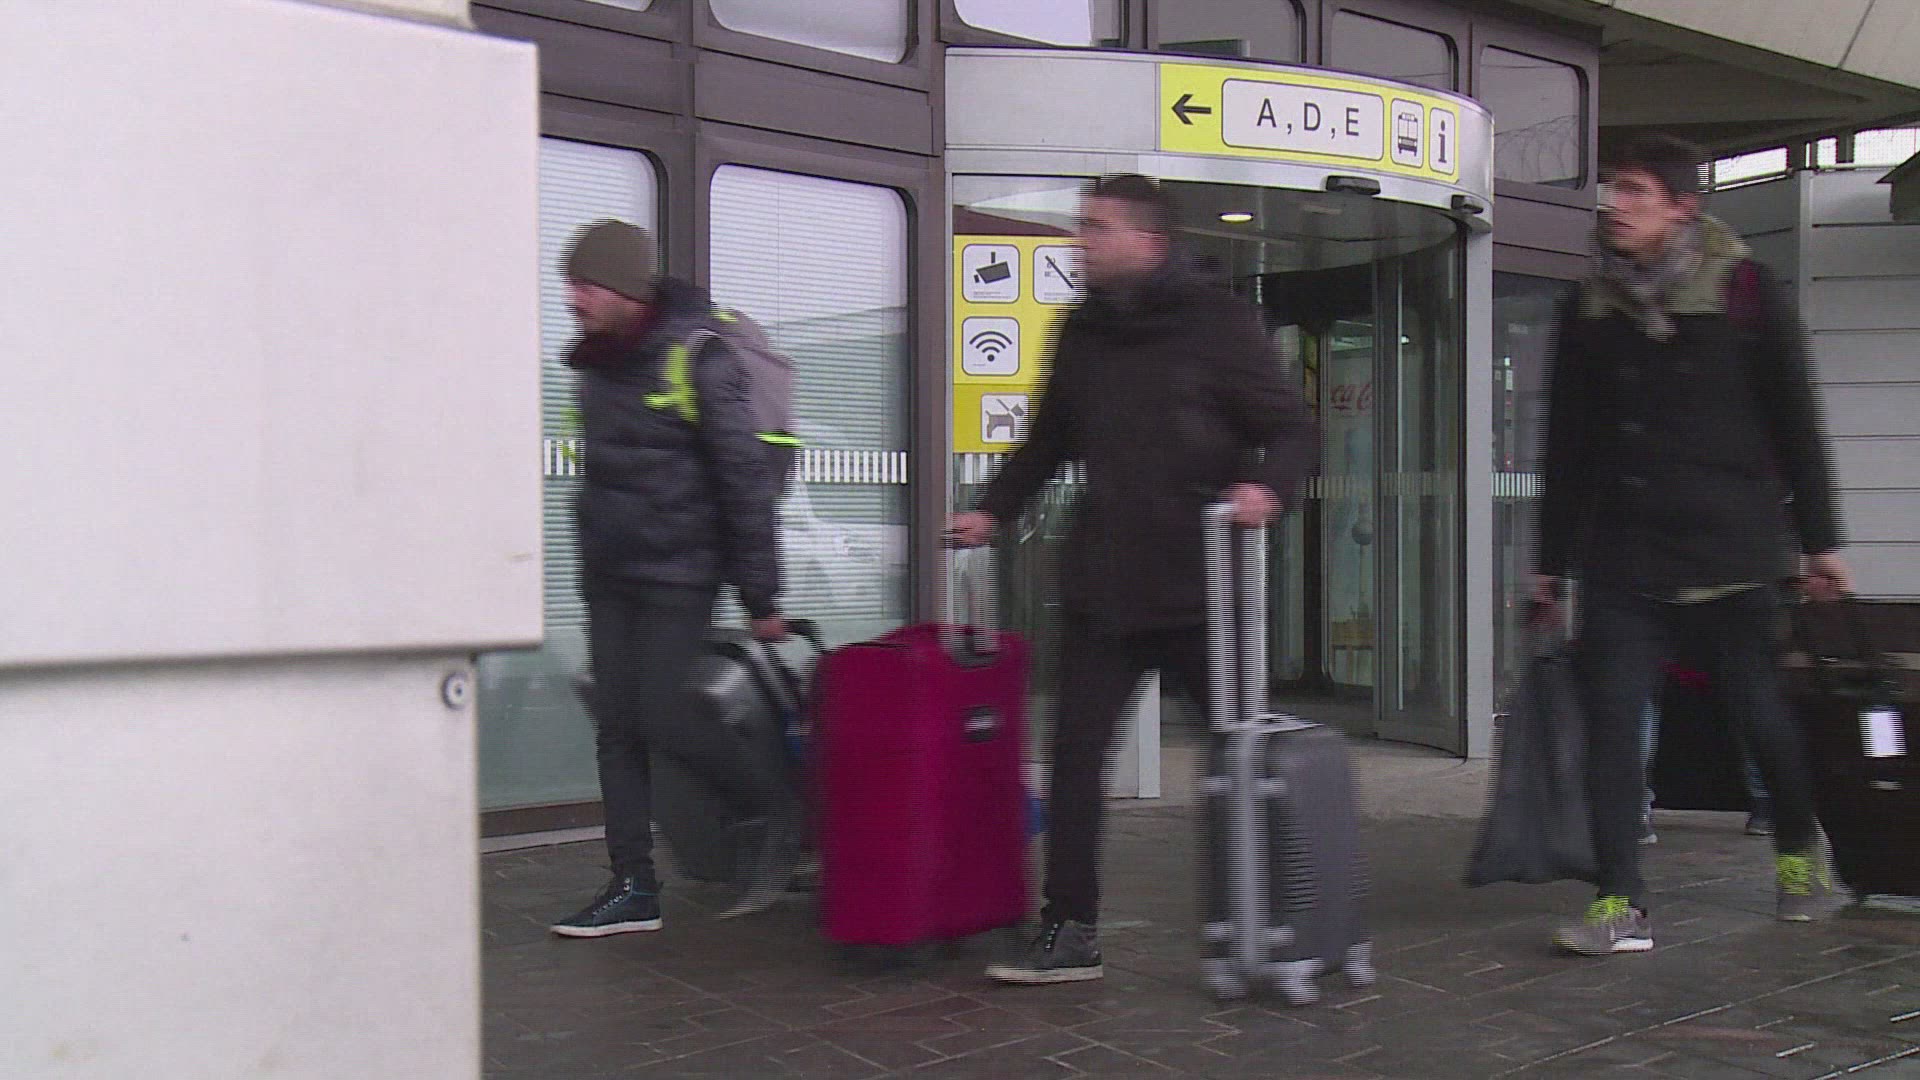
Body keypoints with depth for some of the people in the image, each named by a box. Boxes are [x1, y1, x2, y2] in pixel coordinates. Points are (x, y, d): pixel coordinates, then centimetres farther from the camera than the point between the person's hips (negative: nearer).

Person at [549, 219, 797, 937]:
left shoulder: (696, 359, -13)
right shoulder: (596, 362, 9)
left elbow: (746, 480, -12)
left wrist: (761, 596, -12)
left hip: (677, 573, -7)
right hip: (607, 573, 7)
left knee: (660, 716, -12)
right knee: (615, 724, 4)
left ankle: (766, 817, 12)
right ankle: (634, 888, 11)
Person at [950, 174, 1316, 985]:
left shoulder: (1215, 320, -3)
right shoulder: (1082, 332, 13)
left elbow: (1291, 430, -4)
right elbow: (1049, 442, 24)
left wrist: (1267, 487, -24)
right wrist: (992, 510, 13)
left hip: (1198, 584, -5)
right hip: (1101, 584, 5)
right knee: (1075, 754, 3)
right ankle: (1069, 930, 12)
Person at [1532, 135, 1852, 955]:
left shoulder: (1746, 293, 2)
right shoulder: (1590, 308, 10)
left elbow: (1795, 424, 5)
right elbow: (1566, 444, 13)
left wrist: (1819, 541, 4)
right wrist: (1551, 560, 12)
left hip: (1727, 550, -2)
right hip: (1621, 557, 2)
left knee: (1760, 712, 9)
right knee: (1610, 719, -7)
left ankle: (1798, 851, 36)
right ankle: (1621, 905, -2)